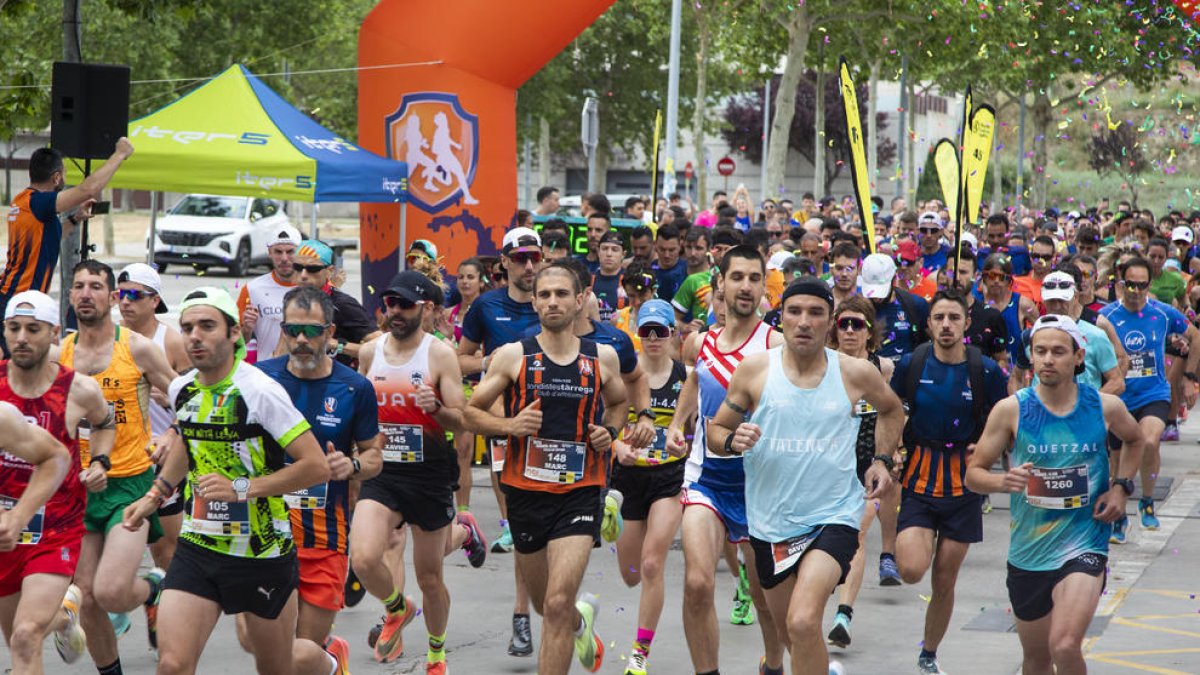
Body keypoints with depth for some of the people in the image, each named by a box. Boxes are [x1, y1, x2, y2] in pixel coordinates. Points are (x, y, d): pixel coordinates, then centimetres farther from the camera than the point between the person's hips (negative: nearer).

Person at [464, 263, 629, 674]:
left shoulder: (602, 358, 3)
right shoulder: (513, 356, -2)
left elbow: (619, 402, 23)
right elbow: (471, 412, 3)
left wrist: (609, 431, 2)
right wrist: (509, 425, -16)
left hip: (580, 491, -1)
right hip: (526, 490, 1)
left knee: (558, 605, -16)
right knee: (545, 604, 18)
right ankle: (582, 619, 53)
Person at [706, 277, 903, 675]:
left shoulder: (856, 374, -2)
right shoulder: (755, 370, -4)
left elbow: (892, 410, 19)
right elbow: (714, 431, 3)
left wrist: (882, 460, 6)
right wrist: (732, 441, -19)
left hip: (833, 517, -3)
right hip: (771, 520, 3)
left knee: (804, 623, -25)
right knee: (789, 633, 19)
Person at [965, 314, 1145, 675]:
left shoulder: (1104, 406, -5)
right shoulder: (1011, 409, -8)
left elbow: (1133, 439, 19)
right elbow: (974, 473, -2)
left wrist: (1121, 486, 3)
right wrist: (1003, 481, -24)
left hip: (1084, 545, -2)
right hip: (1028, 551, 2)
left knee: (1065, 646, -23)